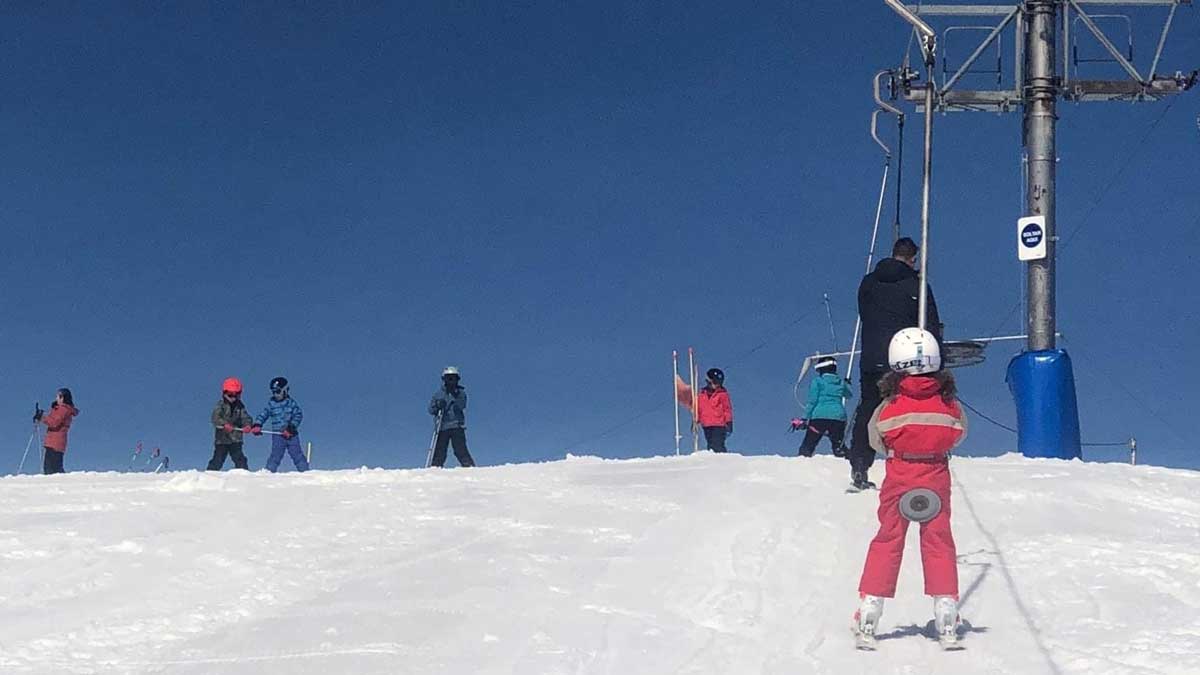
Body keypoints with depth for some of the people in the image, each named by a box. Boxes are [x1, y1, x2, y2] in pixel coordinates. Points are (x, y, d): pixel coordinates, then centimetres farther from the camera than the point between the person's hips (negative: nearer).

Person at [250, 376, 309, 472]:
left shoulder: (291, 402, 2)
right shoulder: (271, 404, 7)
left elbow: (298, 415, -4)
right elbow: (263, 415, 5)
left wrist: (291, 428, -15)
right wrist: (257, 425, -12)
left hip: (291, 434, -1)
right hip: (278, 435, 1)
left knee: (297, 455, -1)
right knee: (275, 455, -7)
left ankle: (304, 471, 4)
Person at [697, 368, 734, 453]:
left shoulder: (722, 394, -1)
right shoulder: (702, 394, 10)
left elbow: (727, 409, 0)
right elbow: (697, 408, 18)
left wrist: (729, 423, -5)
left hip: (719, 425, -5)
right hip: (706, 426, 5)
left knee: (718, 446, -13)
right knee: (710, 445, 9)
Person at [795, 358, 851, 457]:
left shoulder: (817, 381, 1)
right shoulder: (841, 382, 14)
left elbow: (812, 401, -5)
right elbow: (849, 394, 35)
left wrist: (805, 419, -3)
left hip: (819, 416, -4)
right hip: (839, 418, 4)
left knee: (806, 448, -2)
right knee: (839, 448, 13)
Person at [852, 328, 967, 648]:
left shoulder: (888, 407, -13)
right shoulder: (949, 403, -9)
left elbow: (876, 440, 1)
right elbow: (959, 434, 7)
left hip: (898, 476, 0)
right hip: (936, 476, 1)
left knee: (888, 539, 9)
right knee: (938, 540, 10)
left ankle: (870, 606, 8)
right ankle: (946, 609, 8)